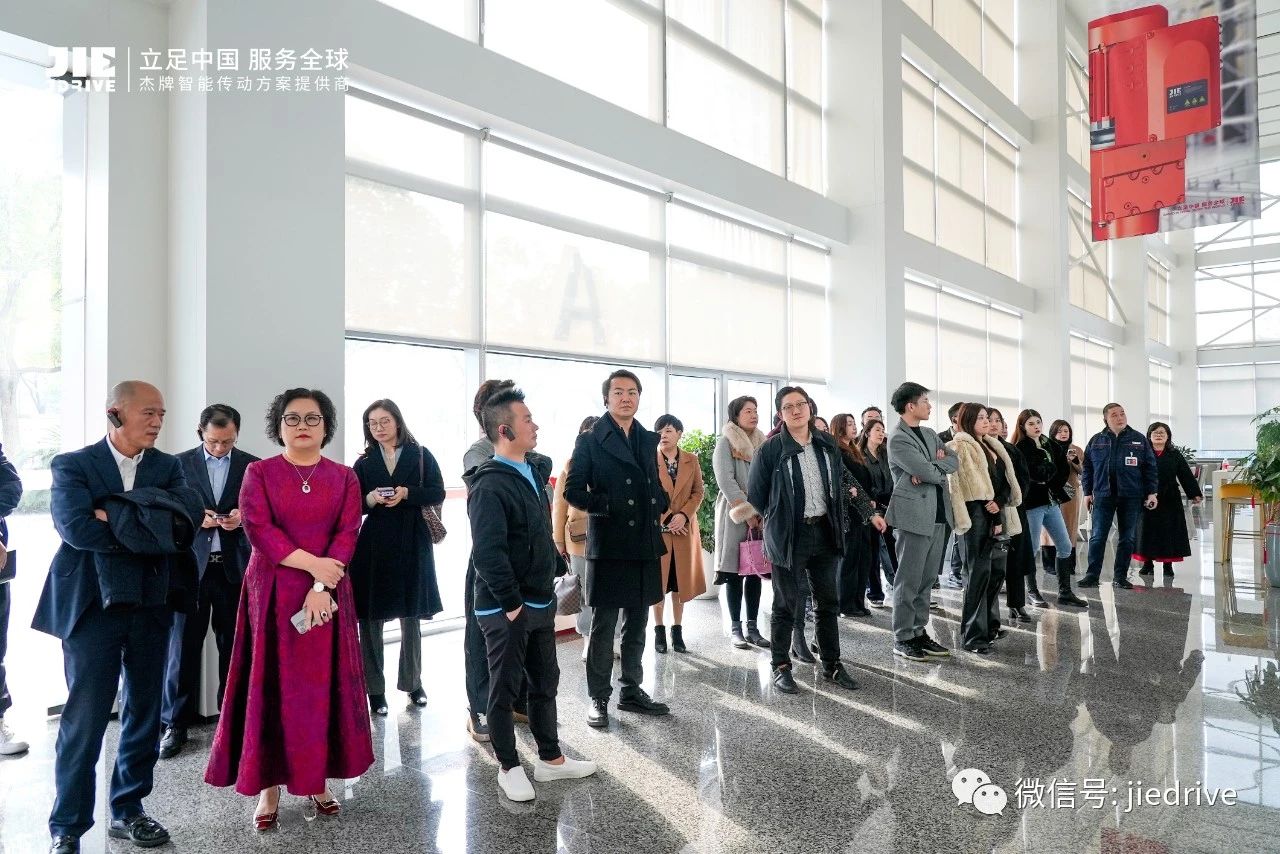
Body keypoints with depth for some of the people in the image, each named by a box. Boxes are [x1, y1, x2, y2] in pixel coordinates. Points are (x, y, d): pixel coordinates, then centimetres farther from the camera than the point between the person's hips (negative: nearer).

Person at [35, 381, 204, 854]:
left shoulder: (167, 467, 8)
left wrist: (116, 514, -17)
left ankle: (128, 810, 28)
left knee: (145, 712, 13)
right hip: (93, 605, -4)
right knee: (84, 720, 3)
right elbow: (75, 527, -18)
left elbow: (191, 513, -10)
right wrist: (152, 531, -13)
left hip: (152, 605, 4)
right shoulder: (72, 465, -2)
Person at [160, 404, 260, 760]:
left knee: (234, 645, 6)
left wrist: (242, 517, -14)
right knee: (183, 644, 1)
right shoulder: (180, 463, 4)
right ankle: (175, 722, 12)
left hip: (235, 566, 0)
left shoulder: (252, 466, 5)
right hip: (191, 564, 0)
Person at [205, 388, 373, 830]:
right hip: (272, 593, -1)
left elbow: (346, 535, -3)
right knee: (272, 687, 3)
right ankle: (269, 785, 14)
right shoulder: (259, 472, 2)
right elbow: (258, 529, -9)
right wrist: (312, 563, -17)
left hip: (328, 594, 1)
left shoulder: (344, 477, 6)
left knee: (324, 686, 6)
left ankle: (318, 779, 19)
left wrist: (321, 588, -15)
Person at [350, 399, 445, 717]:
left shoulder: (421, 456, 3)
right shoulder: (364, 463, 7)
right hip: (373, 547, 1)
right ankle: (374, 689, 12)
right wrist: (369, 499, -15)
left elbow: (437, 494, -2)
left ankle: (412, 682, 25)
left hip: (413, 545, -1)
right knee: (371, 618, 0)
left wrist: (407, 494, -17)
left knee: (411, 616, 9)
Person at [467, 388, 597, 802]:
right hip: (506, 609, -9)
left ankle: (550, 759, 32)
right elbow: (488, 553, -25)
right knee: (505, 688, 7)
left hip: (541, 602, 9)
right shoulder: (490, 485, -19)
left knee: (545, 682, 18)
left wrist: (561, 572, 12)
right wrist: (511, 604, -22)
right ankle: (508, 767, 23)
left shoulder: (532, 476, 9)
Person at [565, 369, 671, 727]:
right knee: (603, 626, 3)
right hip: (609, 546, -5)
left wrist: (659, 506, 1)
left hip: (645, 545, 5)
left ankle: (632, 691, 27)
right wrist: (608, 506, -16)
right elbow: (573, 490, -6)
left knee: (637, 625, 14)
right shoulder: (590, 440, -2)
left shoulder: (649, 440, 13)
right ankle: (599, 698, 15)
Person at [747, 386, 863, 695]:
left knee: (827, 602, 12)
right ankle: (781, 667, 15)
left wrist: (839, 523, 11)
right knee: (785, 604, 3)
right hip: (789, 535, -5)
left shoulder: (827, 444, 6)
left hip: (824, 531, 5)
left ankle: (831, 664, 24)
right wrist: (771, 522, 2)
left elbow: (839, 485, 16)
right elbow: (756, 495, -3)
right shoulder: (771, 449, -9)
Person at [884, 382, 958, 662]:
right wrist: (940, 469, 2)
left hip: (938, 516, 8)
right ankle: (903, 639, 6)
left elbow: (954, 460, 8)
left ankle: (919, 632, 21)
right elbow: (927, 472, -19)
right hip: (914, 516, -8)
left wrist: (930, 468, -10)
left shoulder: (929, 434, 17)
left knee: (927, 580, 12)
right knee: (909, 581, -2)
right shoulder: (898, 439, -10)